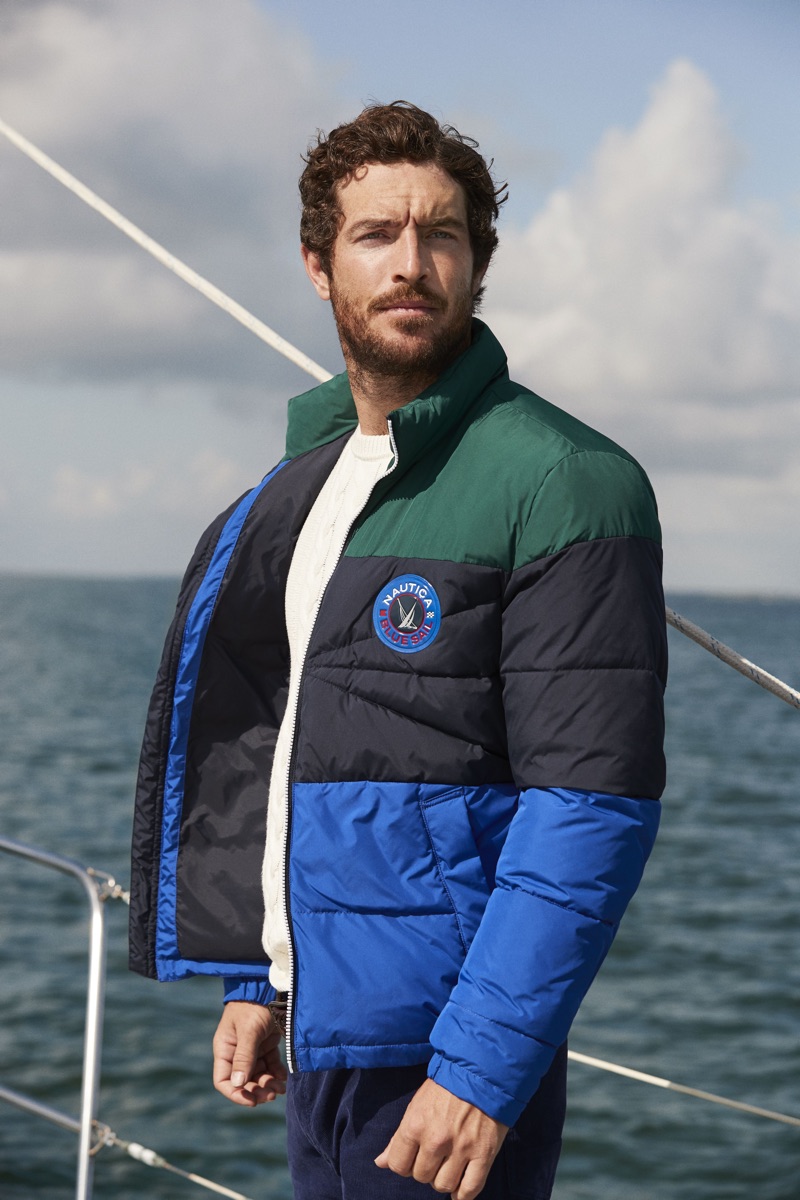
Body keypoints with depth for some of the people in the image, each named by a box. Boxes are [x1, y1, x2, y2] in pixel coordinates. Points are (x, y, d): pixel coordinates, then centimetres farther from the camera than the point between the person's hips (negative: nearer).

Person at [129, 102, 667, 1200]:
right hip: (324, 1037, 7)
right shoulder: (307, 479, 13)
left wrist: (483, 1066, -22)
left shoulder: (567, 482, -12)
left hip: (442, 1055, -7)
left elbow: (594, 806, -18)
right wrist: (260, 982, 15)